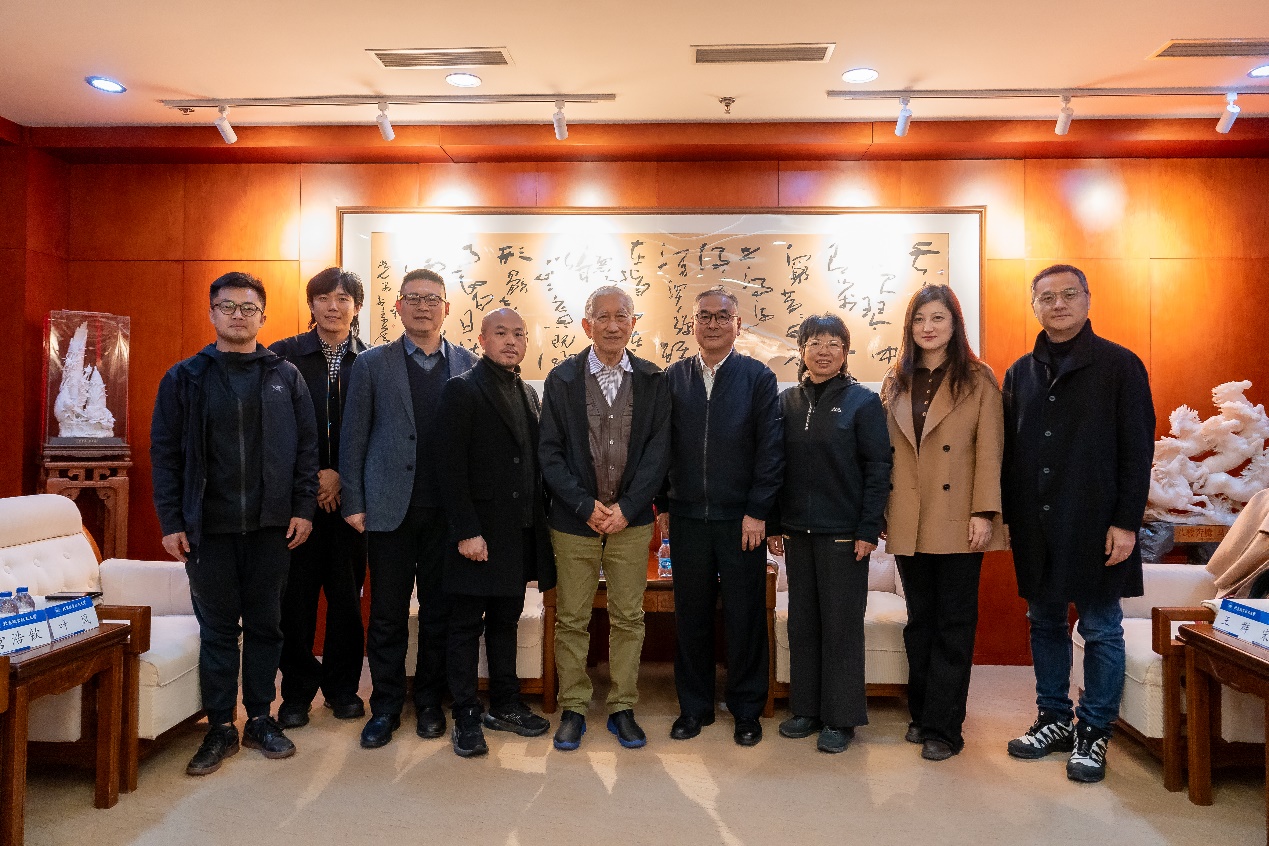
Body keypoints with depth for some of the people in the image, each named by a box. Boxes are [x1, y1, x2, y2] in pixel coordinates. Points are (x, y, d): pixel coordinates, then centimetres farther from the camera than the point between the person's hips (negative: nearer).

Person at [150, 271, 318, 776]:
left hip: (271, 525, 1)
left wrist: (303, 507, -4)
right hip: (208, 526, 0)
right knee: (217, 629, 8)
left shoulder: (285, 376, 6)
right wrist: (171, 521, -3)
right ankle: (220, 728, 20)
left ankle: (260, 719, 23)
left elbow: (306, 446, 4)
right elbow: (165, 451, 3)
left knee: (265, 625, 9)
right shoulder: (185, 378, 5)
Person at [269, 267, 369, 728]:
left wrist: (342, 477, -9)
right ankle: (297, 690, 19)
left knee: (347, 594, 7)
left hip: (351, 495, 1)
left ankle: (342, 685, 23)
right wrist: (313, 476, -8)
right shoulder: (283, 356, 3)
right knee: (296, 593, 5)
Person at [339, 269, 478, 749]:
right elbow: (354, 437, 3)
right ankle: (385, 707, 21)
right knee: (387, 614, 6)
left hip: (448, 509, 1)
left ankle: (429, 703, 25)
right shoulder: (372, 364, 4)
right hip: (390, 507, -1)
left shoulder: (467, 364, 5)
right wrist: (353, 503, -2)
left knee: (439, 610, 10)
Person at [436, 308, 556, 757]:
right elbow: (451, 468, -13)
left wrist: (538, 522, 6)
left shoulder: (529, 394, 13)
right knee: (466, 626, 5)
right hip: (479, 533, -6)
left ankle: (505, 706, 28)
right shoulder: (462, 390, -7)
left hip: (519, 532, 7)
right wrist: (466, 531, -18)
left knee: (505, 621, 16)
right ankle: (466, 719, 16)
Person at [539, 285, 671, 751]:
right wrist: (586, 506, -11)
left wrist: (626, 508, -9)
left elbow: (658, 450, -1)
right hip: (574, 519, -1)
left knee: (628, 617, 8)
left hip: (631, 519, 1)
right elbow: (550, 453, -2)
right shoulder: (562, 378, 1)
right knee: (571, 620, 6)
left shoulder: (653, 380, 3)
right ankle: (573, 709, 20)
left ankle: (622, 709, 22)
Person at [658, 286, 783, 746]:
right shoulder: (674, 377, 6)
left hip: (741, 518, -2)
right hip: (687, 518, 2)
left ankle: (747, 710, 23)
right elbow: (661, 445, 7)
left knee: (745, 617, 7)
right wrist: (662, 505, 2)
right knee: (691, 616, 11)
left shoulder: (759, 377, 0)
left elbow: (771, 449, -4)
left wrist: (757, 512, -9)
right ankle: (694, 706, 26)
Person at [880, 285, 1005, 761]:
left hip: (958, 522, -4)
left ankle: (943, 727, 12)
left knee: (953, 624, 4)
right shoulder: (896, 383, 10)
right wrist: (880, 511, 6)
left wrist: (984, 513, -14)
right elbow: (886, 450, 10)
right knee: (919, 619, 13)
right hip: (908, 521, 4)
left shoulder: (978, 380, -2)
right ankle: (921, 713, 26)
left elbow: (989, 450, -7)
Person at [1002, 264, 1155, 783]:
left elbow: (1138, 450, -7)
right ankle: (1054, 719, 27)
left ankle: (1094, 732, 19)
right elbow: (1009, 452, 10)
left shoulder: (1120, 366, -3)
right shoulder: (1021, 372, 10)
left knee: (1100, 630, 6)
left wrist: (1126, 522, -12)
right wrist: (1010, 515, 5)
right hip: (1035, 526, 5)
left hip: (1095, 525, -4)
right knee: (1045, 623, 13)